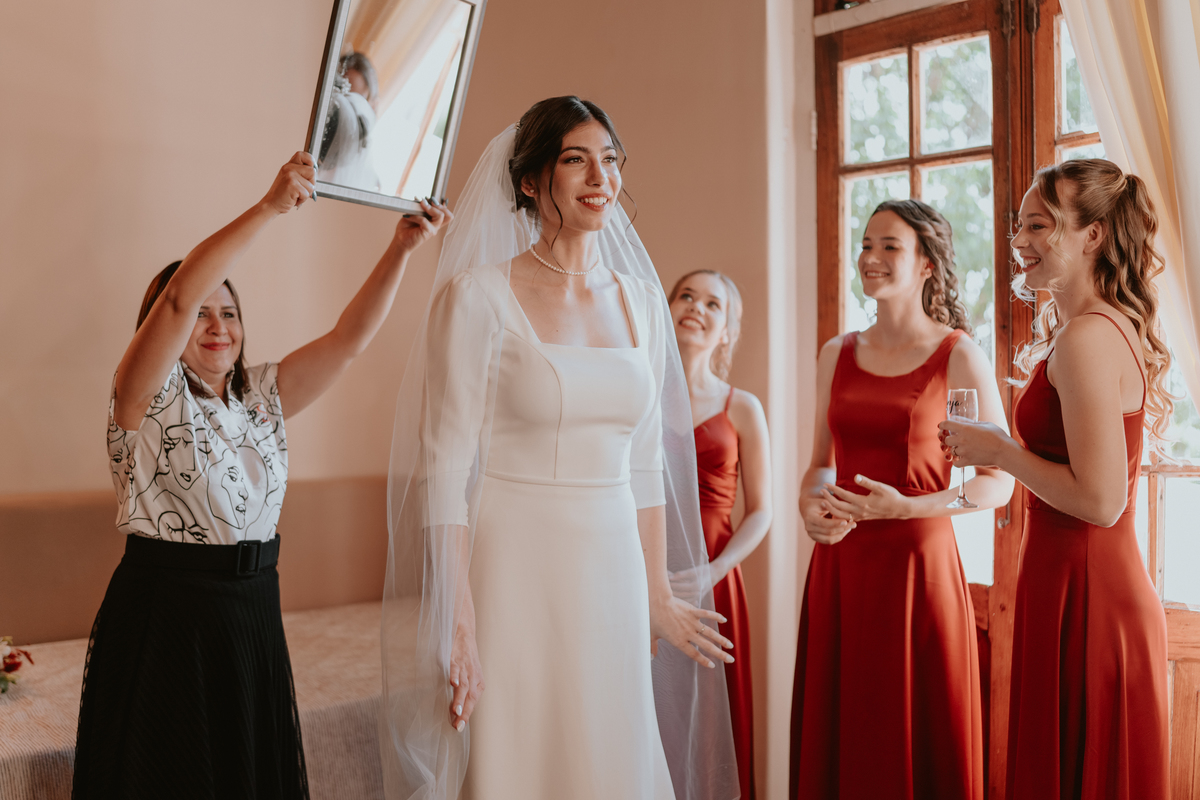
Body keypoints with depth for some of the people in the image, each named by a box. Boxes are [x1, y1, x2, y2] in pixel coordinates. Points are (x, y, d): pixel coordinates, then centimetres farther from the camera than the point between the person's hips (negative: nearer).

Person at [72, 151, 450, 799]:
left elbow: (348, 337, 1)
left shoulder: (261, 395, 9)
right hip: (165, 623, -5)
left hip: (253, 619, 5)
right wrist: (270, 206, -31)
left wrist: (402, 247, -10)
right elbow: (179, 295, -23)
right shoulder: (148, 395, -7)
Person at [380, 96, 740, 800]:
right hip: (514, 576, -5)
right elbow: (444, 470, -12)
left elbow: (645, 463, 12)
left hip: (612, 578, 5)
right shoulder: (478, 296, -9)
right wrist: (460, 625, -16)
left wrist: (659, 595, 15)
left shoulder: (641, 299, 7)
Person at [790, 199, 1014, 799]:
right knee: (838, 738, 10)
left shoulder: (958, 356, -5)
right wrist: (811, 505, -3)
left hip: (916, 566, -4)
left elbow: (999, 482, -5)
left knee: (916, 743, 5)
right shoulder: (837, 355, 9)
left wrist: (906, 506, -18)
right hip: (839, 566, 4)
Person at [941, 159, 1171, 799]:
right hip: (1106, 594, 10)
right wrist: (1003, 447, 13)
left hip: (1083, 601, -10)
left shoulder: (1085, 340, -18)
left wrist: (997, 450, -13)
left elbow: (1100, 500, -23)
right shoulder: (1114, 327, 13)